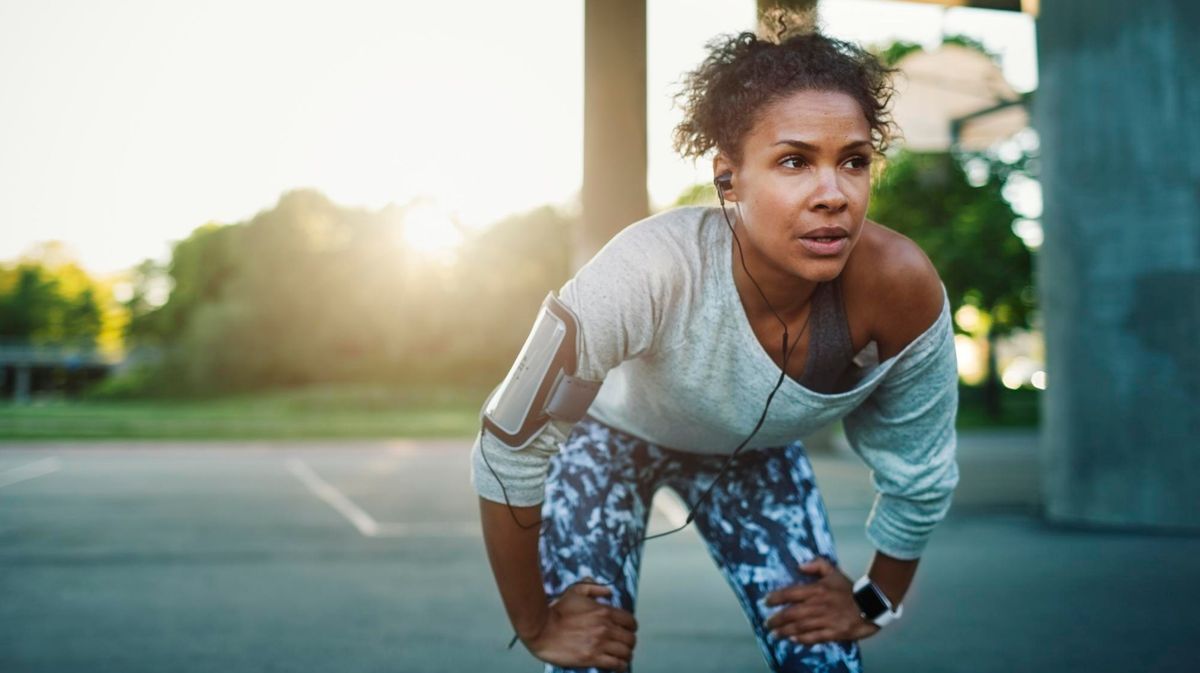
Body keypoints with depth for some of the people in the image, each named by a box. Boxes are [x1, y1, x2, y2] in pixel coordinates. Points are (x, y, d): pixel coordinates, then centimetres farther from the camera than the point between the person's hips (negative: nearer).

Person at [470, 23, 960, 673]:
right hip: (613, 431, -2)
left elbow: (919, 476, -13)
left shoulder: (900, 289, -32)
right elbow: (510, 451, -31)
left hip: (756, 450, 3)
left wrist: (876, 601, -1)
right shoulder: (652, 271, -41)